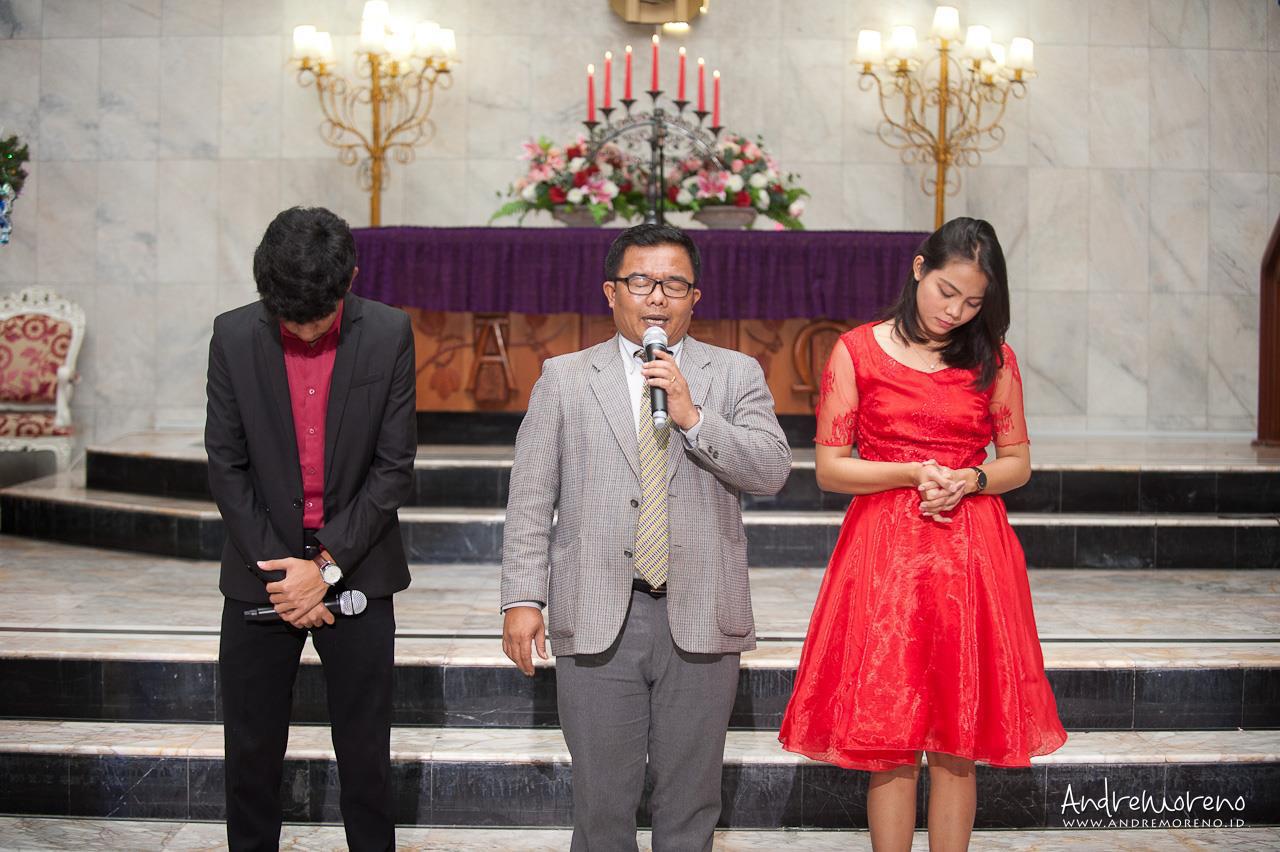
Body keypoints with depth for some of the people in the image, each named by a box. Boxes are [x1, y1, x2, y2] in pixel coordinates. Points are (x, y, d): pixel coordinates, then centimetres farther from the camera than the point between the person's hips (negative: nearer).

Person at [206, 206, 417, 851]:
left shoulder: (389, 334, -7)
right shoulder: (234, 337, -5)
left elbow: (395, 465, -7)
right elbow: (225, 466, -3)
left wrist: (328, 564, -12)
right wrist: (278, 567, -10)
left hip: (356, 571, -1)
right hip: (260, 574, 1)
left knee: (365, 753, 9)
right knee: (251, 751, 10)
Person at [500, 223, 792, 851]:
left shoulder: (736, 375, 8)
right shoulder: (564, 379, 8)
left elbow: (772, 473, -4)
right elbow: (530, 500, 4)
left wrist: (692, 417, -14)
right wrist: (523, 598, -4)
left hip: (700, 619, 1)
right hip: (597, 619, 0)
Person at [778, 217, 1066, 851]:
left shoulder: (992, 359, 7)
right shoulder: (856, 351, 1)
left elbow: (1017, 463, 13)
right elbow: (829, 468, 0)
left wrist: (968, 480, -8)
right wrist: (912, 473, -13)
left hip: (972, 555, 2)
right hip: (883, 555, -2)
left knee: (957, 743, 5)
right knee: (890, 746, 1)